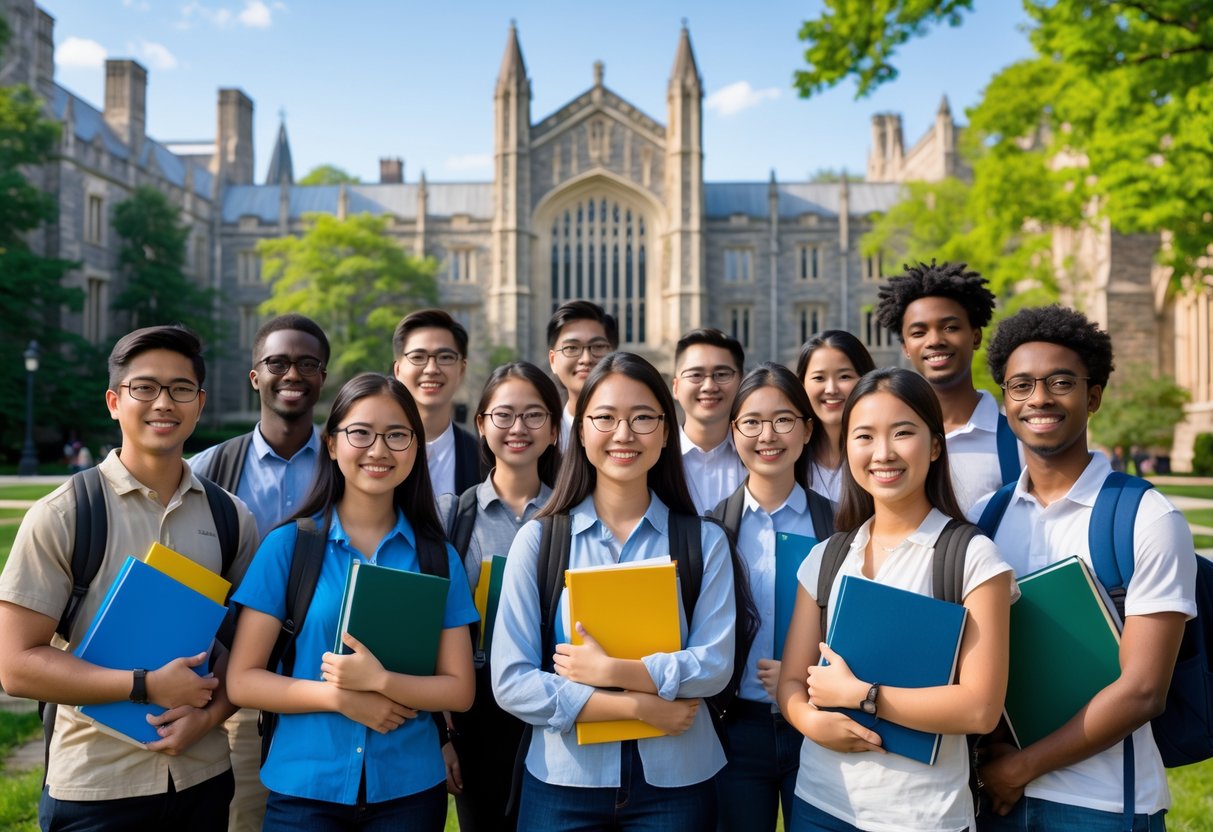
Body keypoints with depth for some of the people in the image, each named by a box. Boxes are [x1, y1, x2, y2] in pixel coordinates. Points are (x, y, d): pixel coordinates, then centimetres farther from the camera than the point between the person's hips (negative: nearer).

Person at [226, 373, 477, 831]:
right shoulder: (288, 544, -5)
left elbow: (459, 690, -3)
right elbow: (243, 681, -5)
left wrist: (380, 681, -18)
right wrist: (340, 697, -17)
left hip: (410, 789, 2)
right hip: (303, 789, -1)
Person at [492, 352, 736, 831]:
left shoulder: (704, 541, -1)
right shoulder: (538, 539, -4)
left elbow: (714, 665, -9)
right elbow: (511, 683, -10)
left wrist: (612, 671, -20)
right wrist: (639, 705, -15)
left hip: (675, 780, 1)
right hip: (563, 781, 0)